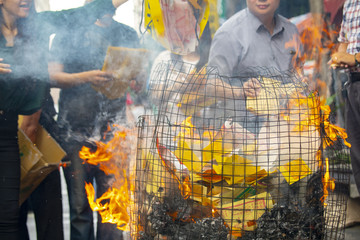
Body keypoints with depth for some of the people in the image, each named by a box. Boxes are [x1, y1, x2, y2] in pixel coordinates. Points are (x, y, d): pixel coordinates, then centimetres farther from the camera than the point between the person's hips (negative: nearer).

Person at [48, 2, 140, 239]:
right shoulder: (70, 33, 8)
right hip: (75, 131, -2)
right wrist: (86, 77, -17)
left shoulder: (128, 35, 17)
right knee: (79, 205, 0)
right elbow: (53, 75, 0)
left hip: (113, 131, 2)